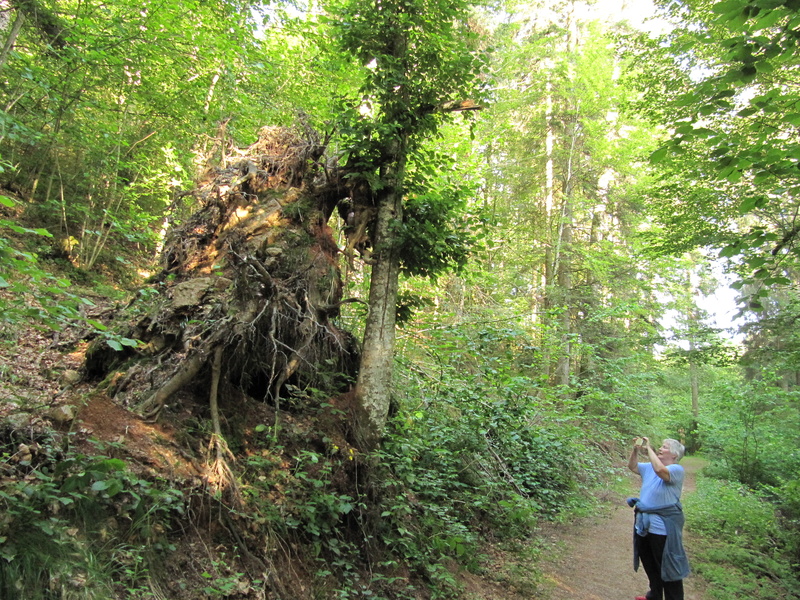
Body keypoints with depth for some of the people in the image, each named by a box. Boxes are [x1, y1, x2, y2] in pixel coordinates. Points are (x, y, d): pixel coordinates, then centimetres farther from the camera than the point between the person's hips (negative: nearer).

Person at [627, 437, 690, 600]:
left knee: (668, 568, 4)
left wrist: (649, 449, -26)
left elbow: (660, 470, -35)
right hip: (644, 524, 9)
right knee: (650, 565, 23)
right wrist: (636, 449, 2)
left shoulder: (677, 470, -16)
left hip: (662, 528, -9)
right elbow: (632, 466, 17)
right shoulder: (650, 467, 9)